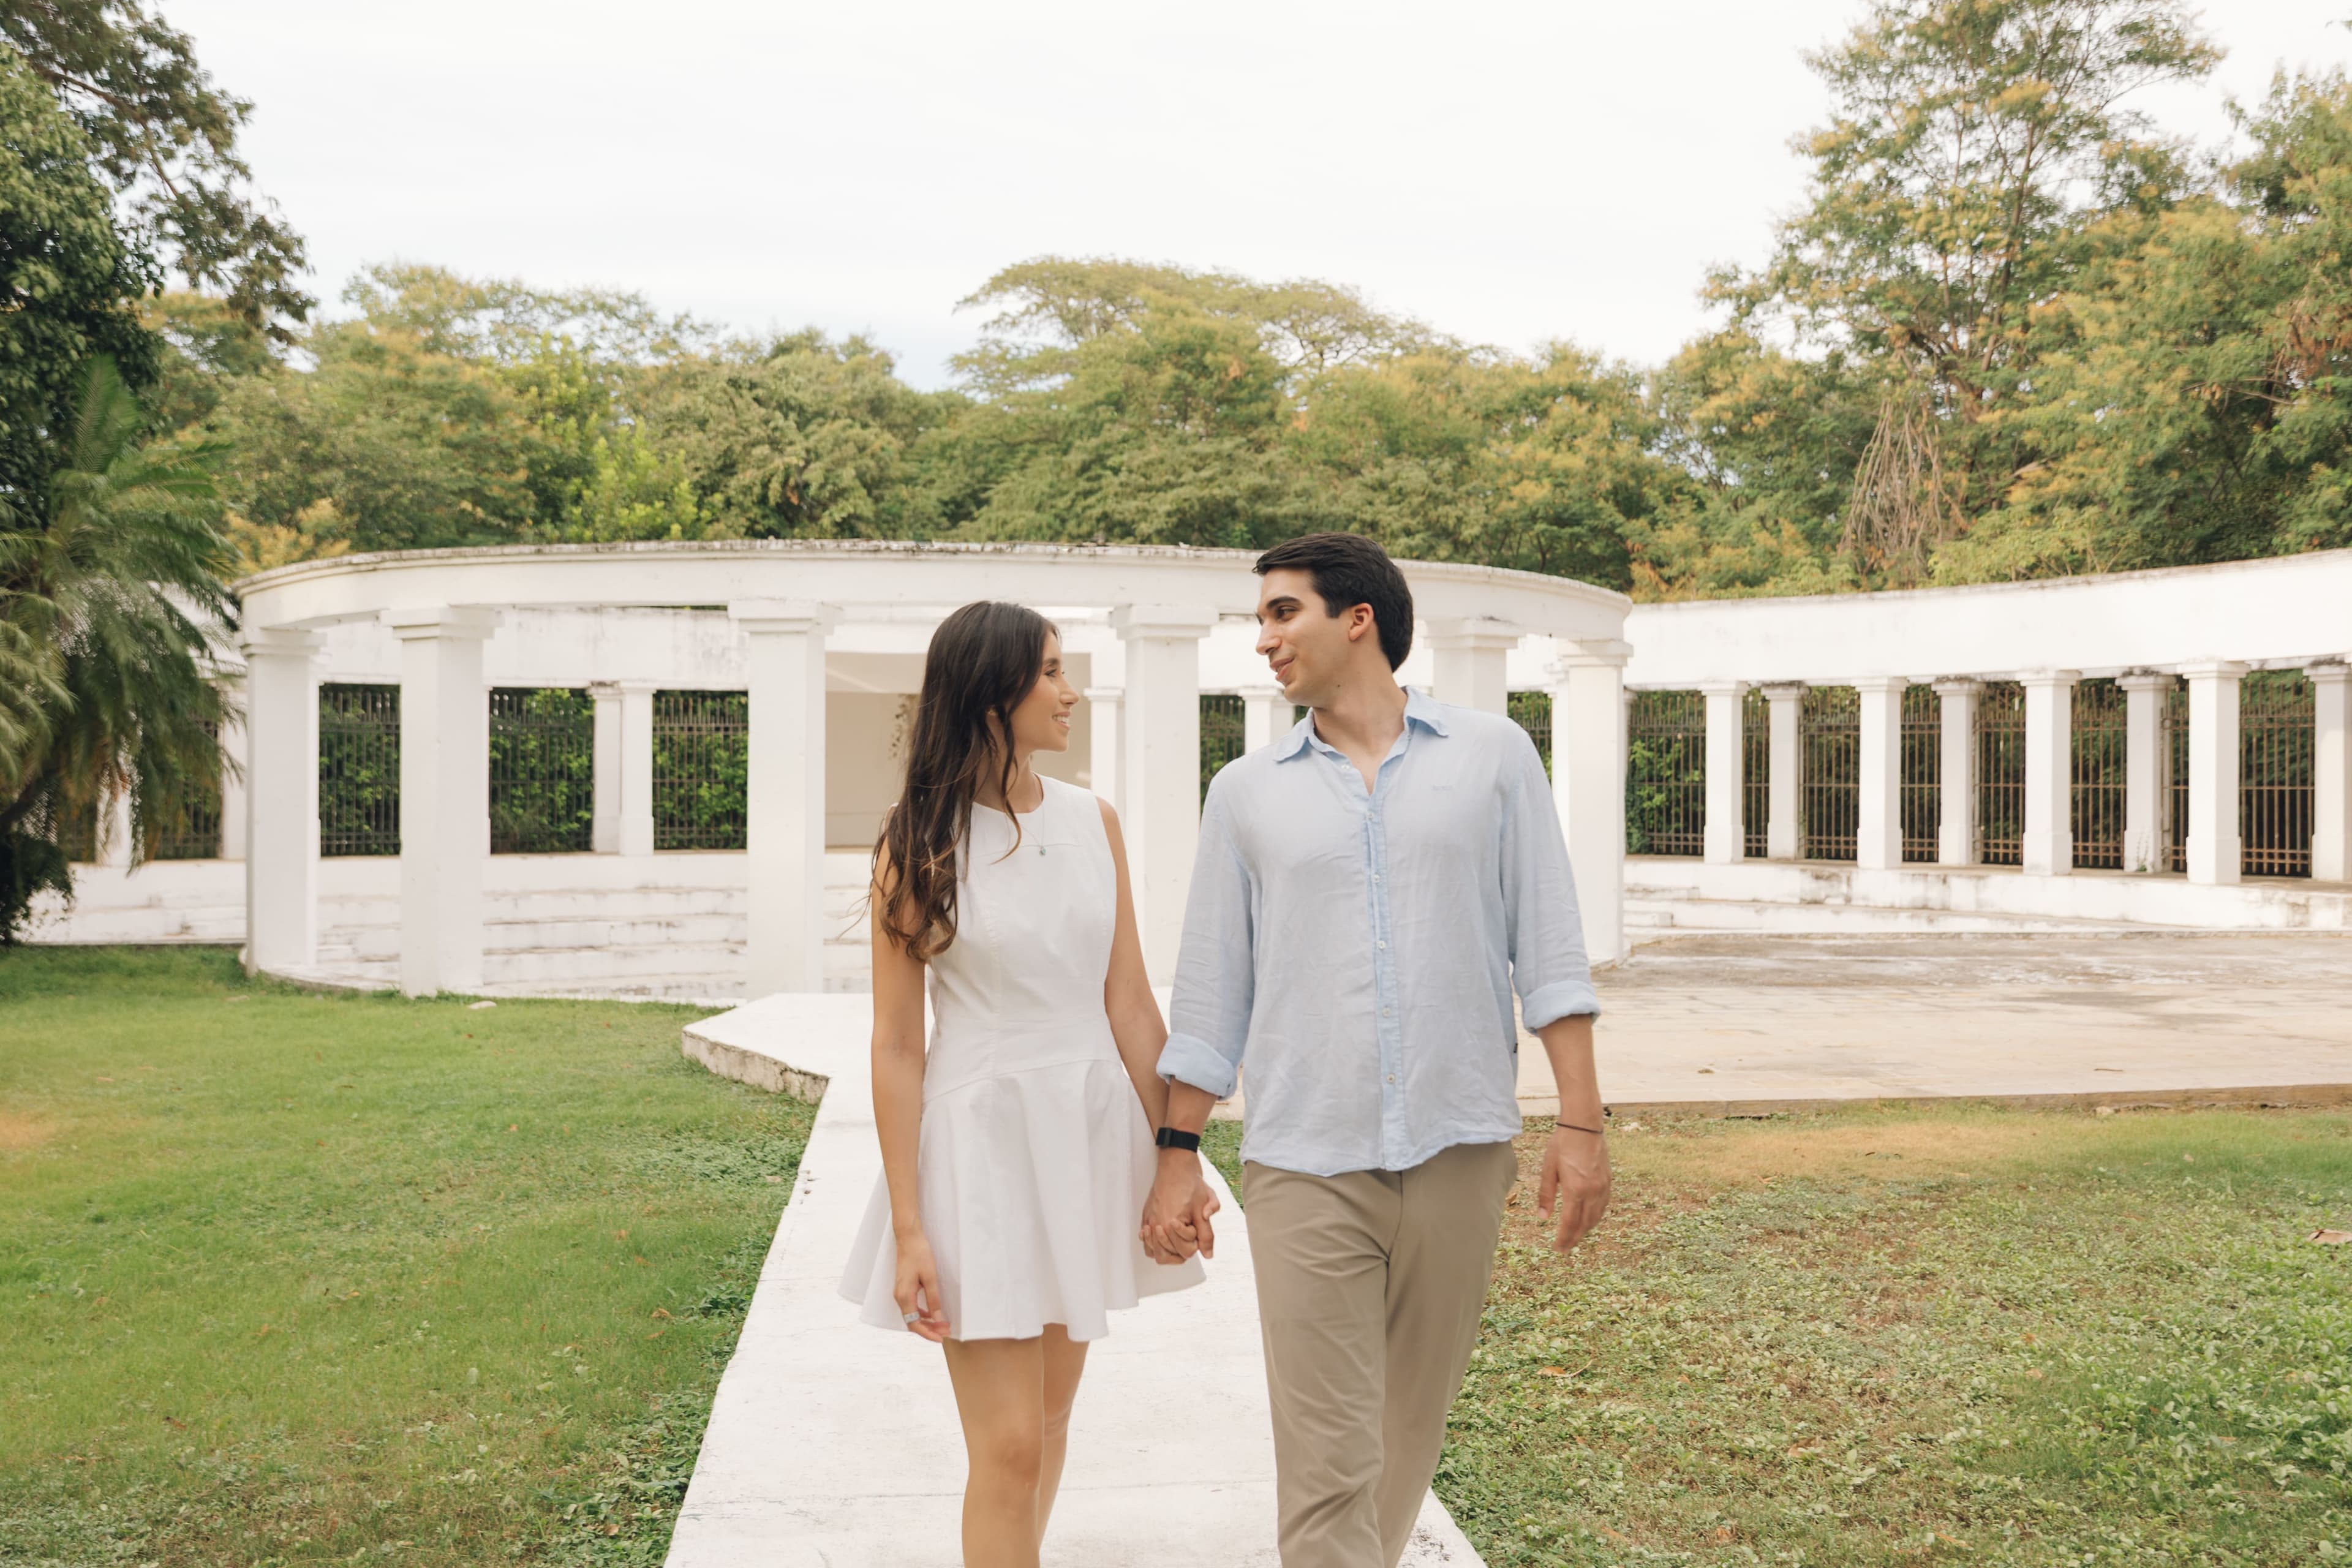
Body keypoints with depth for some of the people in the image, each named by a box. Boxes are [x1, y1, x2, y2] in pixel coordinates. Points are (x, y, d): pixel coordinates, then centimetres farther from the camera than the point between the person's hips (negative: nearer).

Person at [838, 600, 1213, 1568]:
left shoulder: (1092, 823, 4)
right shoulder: (920, 844, -7)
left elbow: (1130, 1004, 6)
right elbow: (895, 1046, -7)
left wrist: (1177, 1160, 4)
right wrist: (908, 1230, -11)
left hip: (1091, 1134, 5)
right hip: (982, 1137, -4)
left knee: (1050, 1417, 16)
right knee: (1008, 1447, -4)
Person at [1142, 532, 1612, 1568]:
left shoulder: (1492, 757, 5)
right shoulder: (1246, 792, 8)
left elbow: (1549, 952, 2)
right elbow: (1210, 993, 10)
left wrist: (1580, 1125, -4)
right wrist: (1176, 1156, 6)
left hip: (1459, 1153, 0)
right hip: (1305, 1168, 0)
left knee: (1410, 1433, 13)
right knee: (1327, 1457, -4)